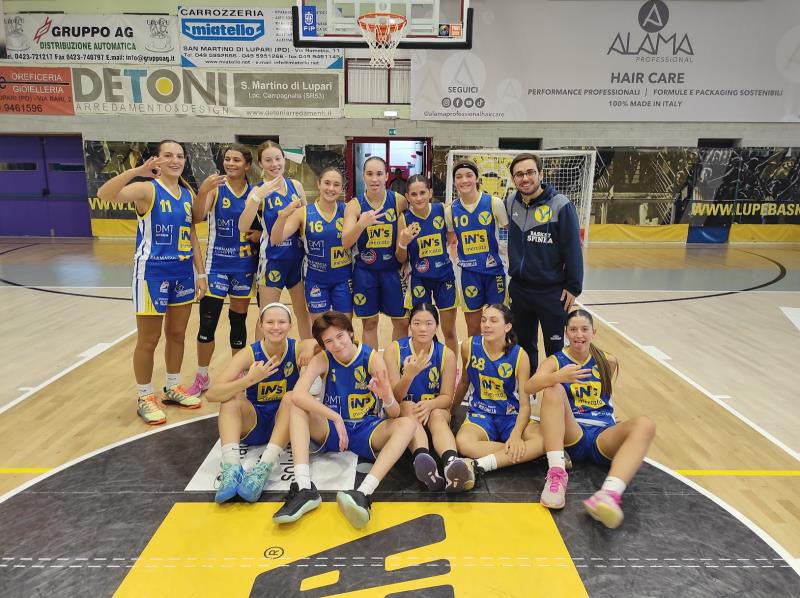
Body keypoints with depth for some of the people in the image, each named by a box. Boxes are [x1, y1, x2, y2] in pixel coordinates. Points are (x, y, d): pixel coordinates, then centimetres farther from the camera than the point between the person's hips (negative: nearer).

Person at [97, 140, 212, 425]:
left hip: (183, 273, 6)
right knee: (148, 340, 5)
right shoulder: (147, 190, -10)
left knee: (177, 334, 16)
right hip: (153, 273, -6)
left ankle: (173, 387, 34)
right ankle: (145, 398, 21)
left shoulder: (188, 194, 8)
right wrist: (138, 170, -37)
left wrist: (201, 274, 9)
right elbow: (104, 195, -28)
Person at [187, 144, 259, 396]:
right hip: (217, 263, -2)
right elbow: (198, 216, -20)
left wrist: (258, 234, -9)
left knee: (239, 319, 11)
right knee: (207, 321, -2)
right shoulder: (216, 188, -5)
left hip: (244, 264, 2)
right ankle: (202, 377, 16)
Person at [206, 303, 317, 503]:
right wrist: (250, 379, -41)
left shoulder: (298, 349, -12)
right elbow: (211, 394, -24)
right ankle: (231, 468, -37)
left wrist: (312, 345, -34)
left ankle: (263, 469, -38)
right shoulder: (249, 354, -15)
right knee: (231, 398, -24)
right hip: (252, 425, 1)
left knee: (291, 398, -29)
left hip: (285, 424, 0)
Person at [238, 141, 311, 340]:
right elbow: (243, 227, -24)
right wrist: (258, 197, -33)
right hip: (272, 258, -4)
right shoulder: (259, 191, -9)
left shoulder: (296, 186, 3)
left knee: (303, 312, 15)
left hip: (297, 257, 4)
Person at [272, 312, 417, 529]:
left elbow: (394, 414, -16)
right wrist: (335, 417, -37)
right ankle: (304, 488, -36)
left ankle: (364, 493, -44)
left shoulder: (372, 358, -11)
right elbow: (298, 394, -28)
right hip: (330, 430, 1)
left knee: (407, 423, -27)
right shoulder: (323, 359, -8)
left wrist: (387, 396, -40)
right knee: (296, 405, -23)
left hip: (367, 431, -1)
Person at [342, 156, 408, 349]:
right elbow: (345, 243, -18)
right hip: (365, 271, -1)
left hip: (392, 269, 1)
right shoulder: (354, 205, -8)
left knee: (401, 320, 9)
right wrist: (362, 223, -34)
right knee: (369, 322, 10)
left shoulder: (399, 201, -6)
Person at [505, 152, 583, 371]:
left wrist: (574, 286, -11)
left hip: (552, 291, -5)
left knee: (555, 348, 7)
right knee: (523, 345, 18)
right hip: (518, 288, 5)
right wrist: (513, 270, 8)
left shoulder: (560, 205, -13)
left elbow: (573, 248, -12)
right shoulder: (510, 202, 2)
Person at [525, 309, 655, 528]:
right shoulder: (555, 361, 2)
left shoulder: (608, 361, 10)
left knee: (644, 424, -27)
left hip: (604, 437, 2)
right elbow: (529, 387, -18)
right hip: (571, 435, -1)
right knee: (553, 390, -26)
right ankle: (556, 473, -32)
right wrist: (558, 376, -37)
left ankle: (610, 494, -50)